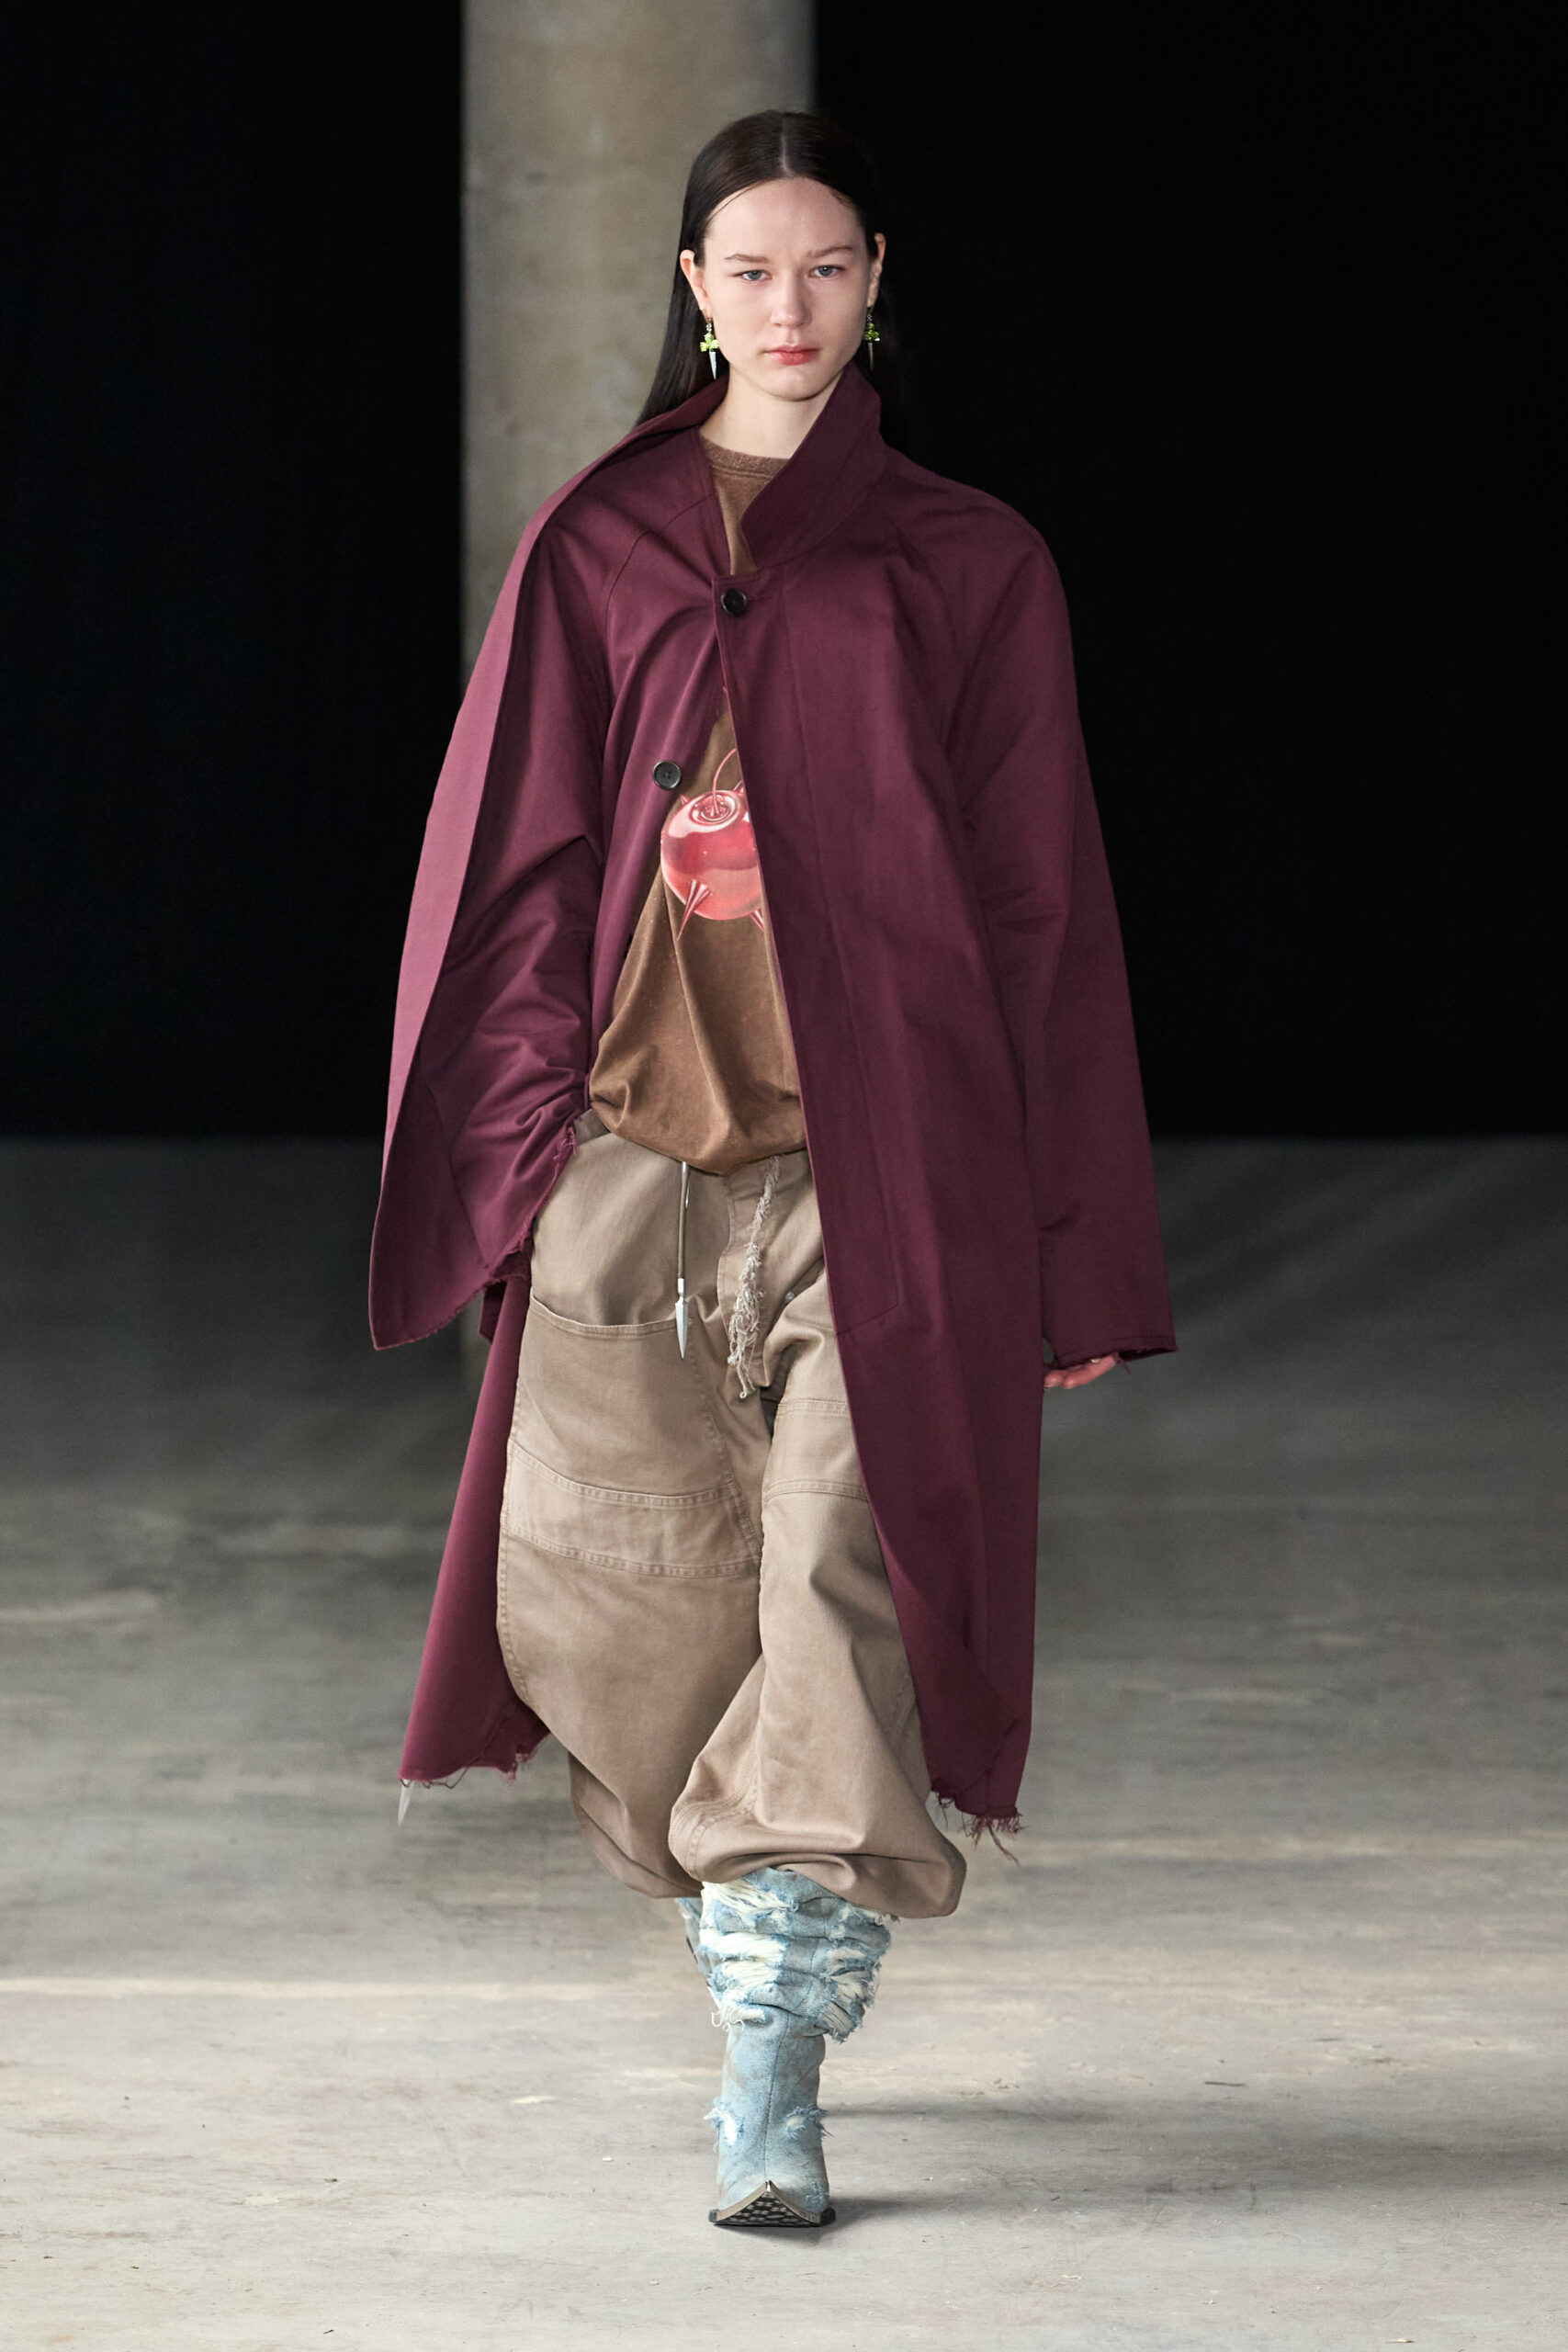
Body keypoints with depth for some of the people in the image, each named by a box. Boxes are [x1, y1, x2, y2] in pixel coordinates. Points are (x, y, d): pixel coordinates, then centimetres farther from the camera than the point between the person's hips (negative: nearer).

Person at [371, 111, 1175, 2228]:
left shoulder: (967, 570, 6)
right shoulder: (597, 550, 8)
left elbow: (1044, 914, 6)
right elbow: (517, 867, 8)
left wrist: (1072, 1252, 3)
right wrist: (520, 1162, -1)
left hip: (881, 1166, -2)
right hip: (638, 1158, 2)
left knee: (844, 1589, -13)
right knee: (616, 1604, 2)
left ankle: (773, 2074, -13)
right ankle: (782, 1939, 30)